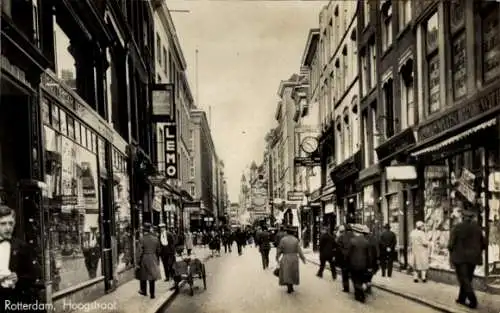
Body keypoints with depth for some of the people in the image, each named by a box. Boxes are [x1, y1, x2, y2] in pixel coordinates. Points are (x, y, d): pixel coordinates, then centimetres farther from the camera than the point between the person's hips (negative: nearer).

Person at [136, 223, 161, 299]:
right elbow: (158, 250, 6)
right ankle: (152, 294, 10)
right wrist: (157, 260, 18)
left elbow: (140, 252, -13)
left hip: (144, 259, -3)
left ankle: (144, 291, 31)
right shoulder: (155, 238, -1)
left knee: (143, 276, 16)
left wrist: (138, 263, -6)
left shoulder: (142, 239, -14)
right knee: (152, 277, 8)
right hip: (153, 259, 3)